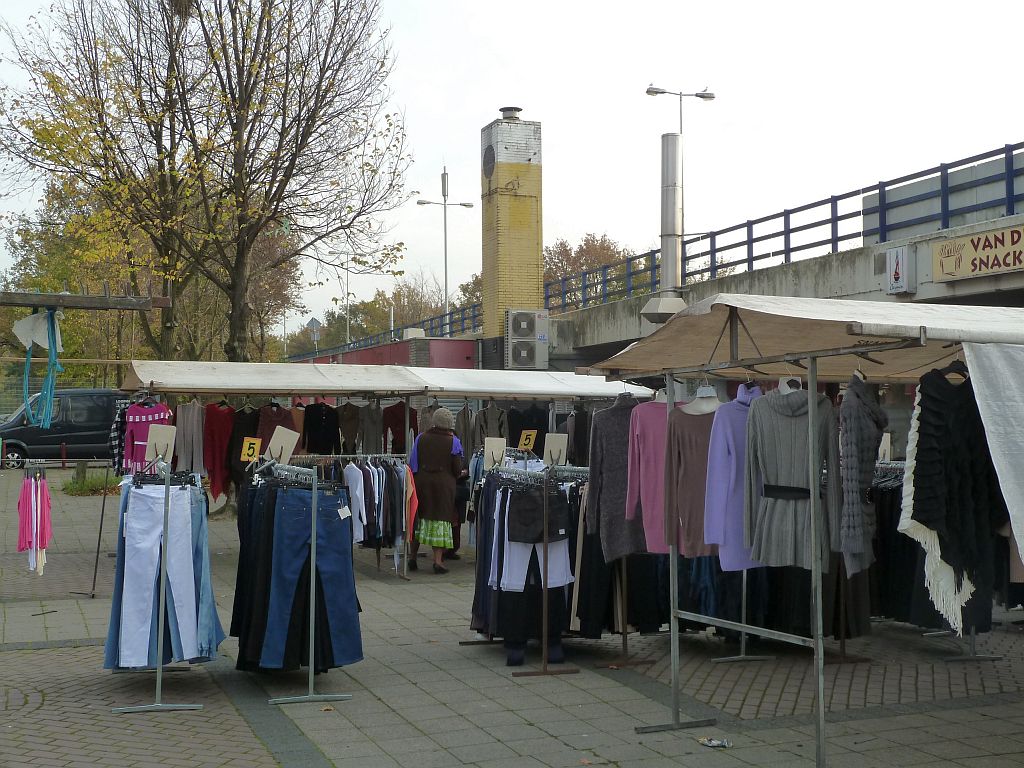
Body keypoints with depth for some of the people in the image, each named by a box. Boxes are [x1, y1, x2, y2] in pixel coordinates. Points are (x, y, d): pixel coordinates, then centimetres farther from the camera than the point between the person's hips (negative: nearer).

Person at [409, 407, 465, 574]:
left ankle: (412, 557, 16)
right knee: (441, 519, 4)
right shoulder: (453, 442, -5)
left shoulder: (421, 438, 1)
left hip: (422, 481, 2)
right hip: (444, 484, -2)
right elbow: (457, 470, -4)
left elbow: (412, 464, 3)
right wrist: (462, 473, 18)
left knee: (418, 518, 12)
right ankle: (438, 560, -1)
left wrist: (413, 479, 17)